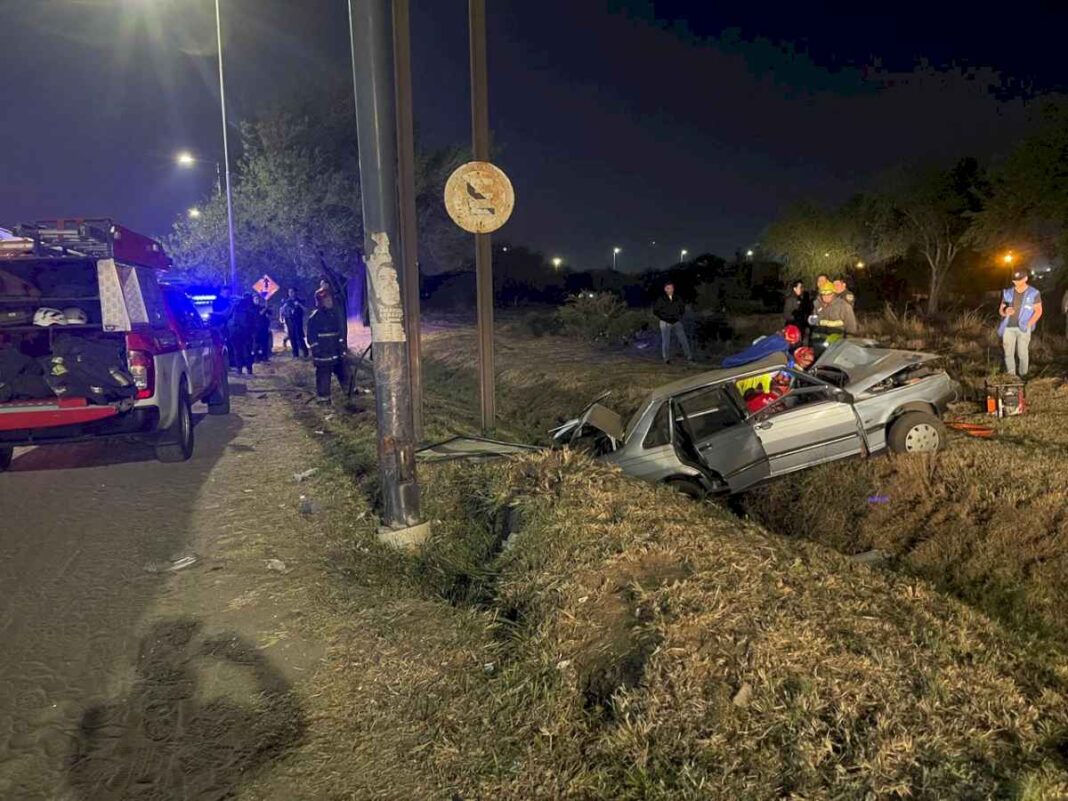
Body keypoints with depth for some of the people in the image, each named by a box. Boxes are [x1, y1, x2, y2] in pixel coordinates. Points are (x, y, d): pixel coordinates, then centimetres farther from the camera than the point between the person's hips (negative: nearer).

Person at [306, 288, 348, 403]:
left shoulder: (336, 313, 9)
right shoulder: (315, 317, -9)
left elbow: (341, 331, 17)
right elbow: (311, 336, -9)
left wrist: (342, 346, 13)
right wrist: (316, 350, -13)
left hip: (337, 351, 6)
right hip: (323, 353, -6)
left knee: (343, 371, 13)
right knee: (323, 375, -1)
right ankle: (323, 397, 7)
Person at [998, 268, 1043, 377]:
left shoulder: (1034, 293, -2)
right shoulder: (1008, 293, 6)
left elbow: (1038, 311, 0)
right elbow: (1000, 310, 10)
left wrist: (1028, 324, -10)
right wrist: (1005, 312, -14)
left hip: (1023, 328, -3)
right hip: (1008, 327, 3)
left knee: (1022, 353, -2)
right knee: (1008, 353, 3)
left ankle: (1023, 375, 9)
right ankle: (1011, 376, 12)